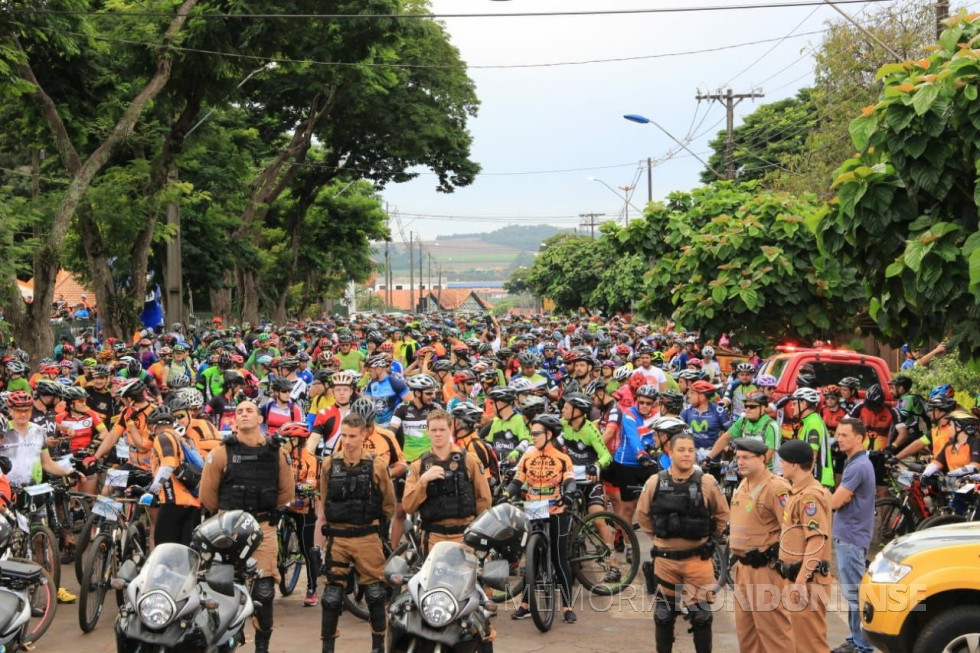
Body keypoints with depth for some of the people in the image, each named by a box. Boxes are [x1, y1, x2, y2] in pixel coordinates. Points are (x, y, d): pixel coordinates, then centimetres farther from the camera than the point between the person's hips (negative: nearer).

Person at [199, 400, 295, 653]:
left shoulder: (276, 453, 4)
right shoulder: (222, 453, -3)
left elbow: (287, 492, 13)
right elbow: (207, 494, 2)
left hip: (264, 528, 1)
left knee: (264, 589, 2)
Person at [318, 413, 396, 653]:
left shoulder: (376, 466, -3)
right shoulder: (329, 465, 3)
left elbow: (389, 505, 4)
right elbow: (323, 504, 12)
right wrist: (323, 535, 14)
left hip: (367, 538, -1)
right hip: (337, 538, 1)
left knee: (374, 594, 4)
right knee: (332, 596, 2)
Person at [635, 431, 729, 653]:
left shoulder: (707, 482, -7)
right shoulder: (655, 482, -3)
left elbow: (722, 513, 7)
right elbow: (642, 514, 13)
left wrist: (709, 537, 7)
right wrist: (658, 535, 10)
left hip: (697, 559, -2)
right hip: (665, 559, 2)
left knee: (701, 616, 4)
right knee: (663, 615, 11)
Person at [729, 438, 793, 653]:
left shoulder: (776, 488, -17)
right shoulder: (742, 486, 12)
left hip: (765, 569, -9)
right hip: (743, 568, 9)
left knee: (773, 626, -4)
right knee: (745, 626, 16)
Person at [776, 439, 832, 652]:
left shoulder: (810, 496, -17)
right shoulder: (798, 493, 14)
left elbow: (817, 542, -24)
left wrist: (800, 582, -25)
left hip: (808, 581, -10)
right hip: (799, 577, 10)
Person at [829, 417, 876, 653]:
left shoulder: (858, 466, -19)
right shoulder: (855, 463, 13)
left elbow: (835, 502, -20)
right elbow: (842, 500, 15)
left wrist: (840, 497, 1)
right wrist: (842, 497, -6)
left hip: (850, 538, -10)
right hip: (848, 536, 10)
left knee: (854, 593, -5)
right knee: (854, 593, 15)